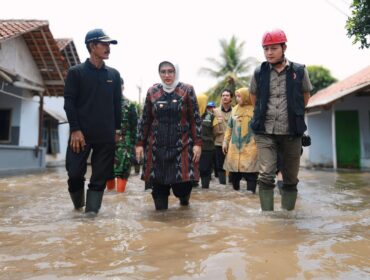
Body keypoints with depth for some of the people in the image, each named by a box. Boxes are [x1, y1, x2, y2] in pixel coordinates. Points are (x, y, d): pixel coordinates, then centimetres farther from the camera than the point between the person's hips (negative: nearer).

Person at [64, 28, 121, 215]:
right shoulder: (76, 72, 3)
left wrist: (117, 129, 8)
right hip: (81, 133, -2)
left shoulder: (114, 74, 12)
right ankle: (78, 205, 27)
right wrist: (75, 129, -11)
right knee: (75, 173, 1)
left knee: (100, 177, 1)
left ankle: (91, 211, 9)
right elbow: (69, 102, -3)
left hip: (106, 135, 3)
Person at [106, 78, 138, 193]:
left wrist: (133, 143, -5)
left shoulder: (129, 105, 3)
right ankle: (110, 192, 25)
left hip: (124, 144, -2)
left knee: (123, 171, -4)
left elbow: (134, 126, 1)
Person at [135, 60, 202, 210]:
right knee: (158, 182, 2)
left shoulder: (187, 90, 1)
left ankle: (184, 197, 31)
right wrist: (140, 143, 6)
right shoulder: (152, 91, 6)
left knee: (182, 181, -3)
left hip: (182, 145, -2)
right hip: (157, 147, 2)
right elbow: (145, 120, 9)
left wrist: (197, 143, -7)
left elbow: (195, 119, -1)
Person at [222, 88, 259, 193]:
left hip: (250, 148, -5)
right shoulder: (235, 109, 13)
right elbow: (229, 128, 17)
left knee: (250, 173, -3)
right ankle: (235, 191, 27)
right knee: (234, 172, 10)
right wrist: (225, 141, 12)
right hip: (234, 147, 5)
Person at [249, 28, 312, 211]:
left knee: (290, 178, 8)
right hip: (265, 132, 0)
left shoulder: (299, 71, 0)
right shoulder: (259, 72, 2)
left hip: (291, 132, 1)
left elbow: (305, 97, 14)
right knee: (266, 175, -8)